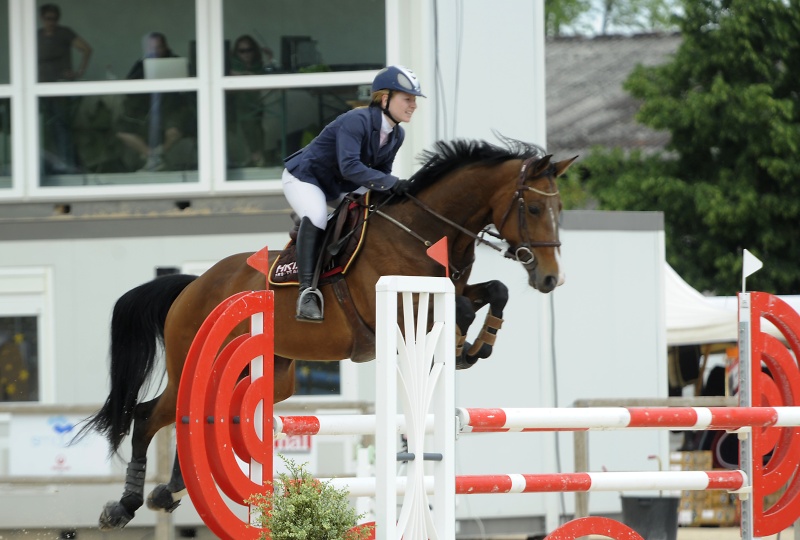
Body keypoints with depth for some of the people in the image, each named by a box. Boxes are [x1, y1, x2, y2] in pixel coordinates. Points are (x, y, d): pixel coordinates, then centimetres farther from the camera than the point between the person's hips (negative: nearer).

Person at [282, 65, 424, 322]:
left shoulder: (396, 135, -3)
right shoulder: (357, 121, -29)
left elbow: (382, 172, 5)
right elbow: (349, 166, -40)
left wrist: (395, 190, -15)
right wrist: (390, 184, -44)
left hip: (337, 190, 10)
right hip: (304, 177, -10)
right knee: (316, 218, -34)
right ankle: (307, 291, -39)